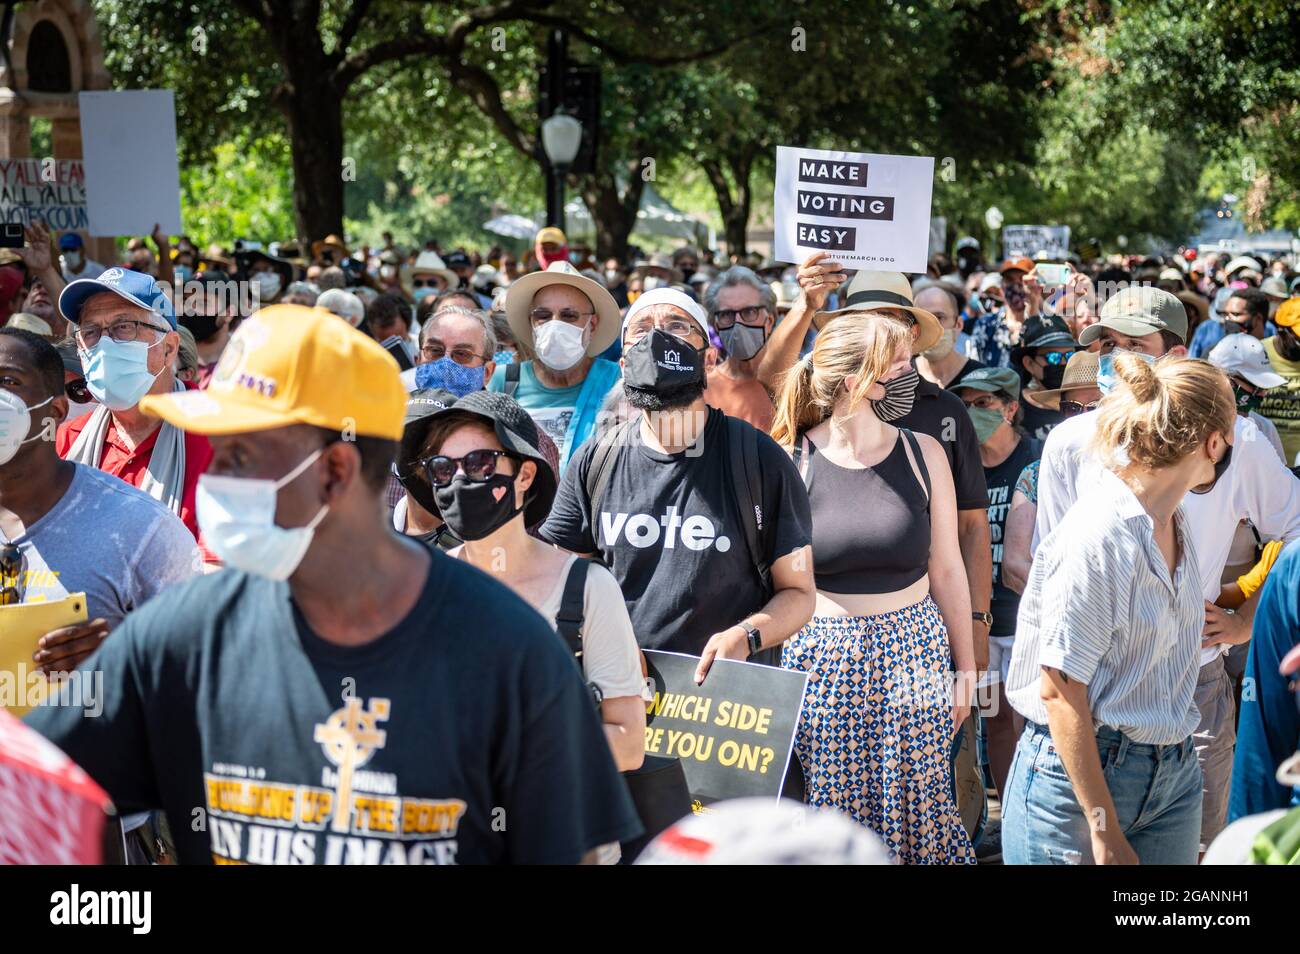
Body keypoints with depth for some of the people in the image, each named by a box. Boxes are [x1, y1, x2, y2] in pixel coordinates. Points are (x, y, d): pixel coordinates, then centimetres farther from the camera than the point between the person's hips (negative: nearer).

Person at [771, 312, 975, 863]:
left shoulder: (922, 454, 0)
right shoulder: (790, 461, -6)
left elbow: (946, 569, 7)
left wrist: (965, 666, 10)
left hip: (914, 657, 2)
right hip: (822, 665, -1)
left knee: (914, 810, 5)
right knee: (825, 820, 4)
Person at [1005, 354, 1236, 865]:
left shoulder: (1175, 525, 5)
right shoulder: (1099, 535, -20)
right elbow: (1059, 689, -20)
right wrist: (1105, 830, -19)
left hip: (1174, 776, 8)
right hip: (1076, 779, -8)